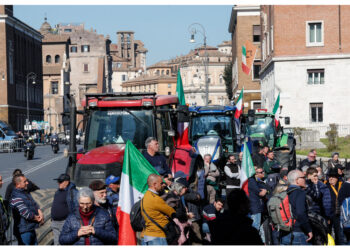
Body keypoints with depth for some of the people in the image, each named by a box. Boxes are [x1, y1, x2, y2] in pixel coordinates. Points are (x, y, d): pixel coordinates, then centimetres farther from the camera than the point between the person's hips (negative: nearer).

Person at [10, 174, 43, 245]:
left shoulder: (26, 193, 13)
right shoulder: (16, 197, -18)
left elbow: (35, 205, 15)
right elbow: (26, 213, -22)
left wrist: (40, 213, -6)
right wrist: (38, 218, -7)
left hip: (31, 228, 10)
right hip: (24, 231, -10)